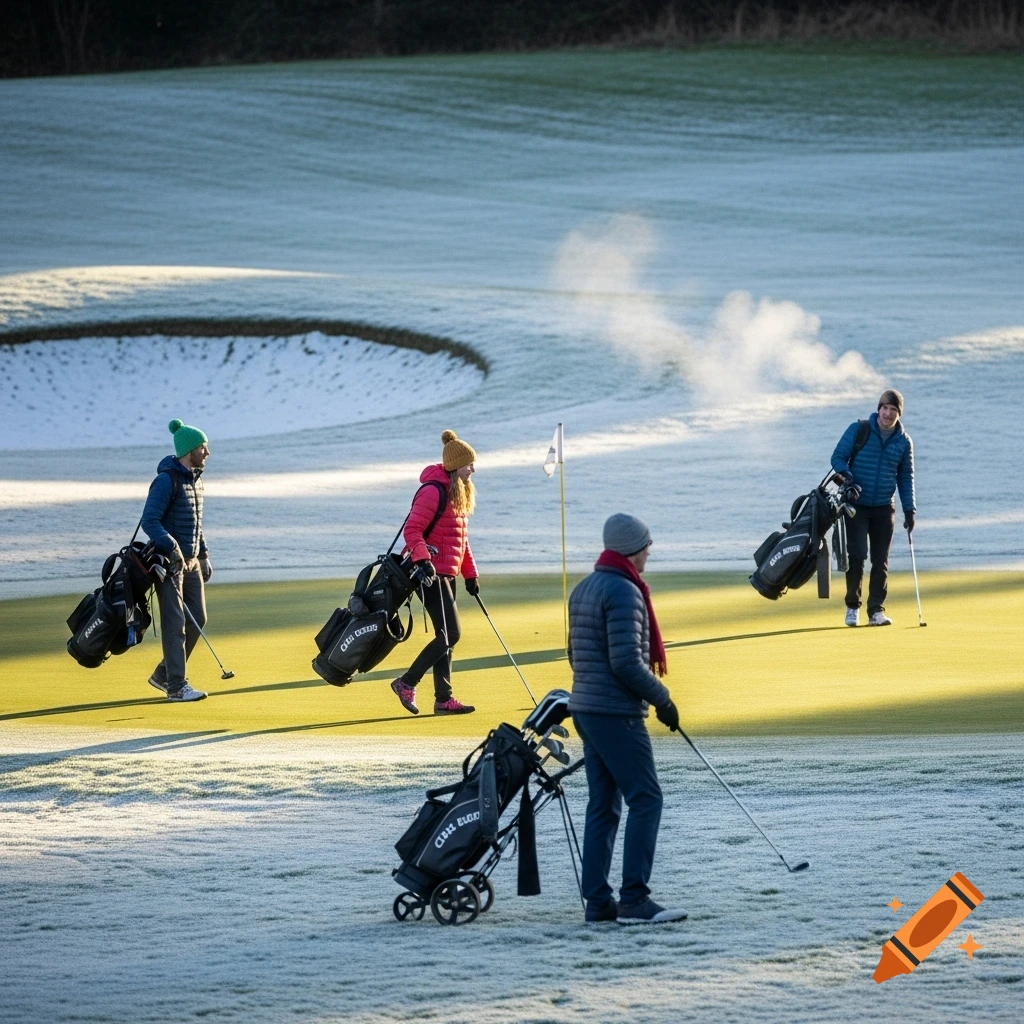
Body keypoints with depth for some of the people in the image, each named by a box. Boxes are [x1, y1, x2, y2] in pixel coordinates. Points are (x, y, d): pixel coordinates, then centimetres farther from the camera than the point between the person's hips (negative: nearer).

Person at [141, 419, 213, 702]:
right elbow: (150, 521, -20)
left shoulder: (196, 479, 14)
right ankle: (176, 686, -8)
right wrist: (172, 548, -29)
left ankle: (163, 675, 20)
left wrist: (203, 556, 19)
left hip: (191, 561, 9)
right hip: (168, 561, -9)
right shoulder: (166, 480, -14)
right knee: (175, 623, -9)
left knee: (197, 620, 8)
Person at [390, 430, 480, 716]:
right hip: (430, 572, -10)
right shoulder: (434, 491, -15)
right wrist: (423, 560, -33)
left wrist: (470, 574, 21)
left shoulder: (460, 492, 16)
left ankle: (443, 698, 12)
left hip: (446, 573, 10)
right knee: (451, 633, -13)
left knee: (446, 636, 9)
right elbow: (412, 530, -20)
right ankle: (406, 683, -4)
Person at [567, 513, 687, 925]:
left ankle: (597, 900, 11)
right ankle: (634, 899, -13)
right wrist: (661, 698, -12)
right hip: (617, 713, -10)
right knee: (645, 799, -8)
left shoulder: (583, 589, 14)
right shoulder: (624, 592, -15)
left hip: (586, 708, 10)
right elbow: (626, 661, -21)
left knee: (603, 805, 11)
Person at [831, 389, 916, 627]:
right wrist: (845, 473, -22)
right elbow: (838, 457, 0)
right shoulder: (858, 430, -3)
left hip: (884, 509, 3)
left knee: (880, 562, 2)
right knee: (856, 556, -10)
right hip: (856, 506, -3)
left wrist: (909, 509, 4)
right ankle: (852, 606, 6)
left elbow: (906, 477, 12)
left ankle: (876, 610, 8)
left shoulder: (903, 441, 5)